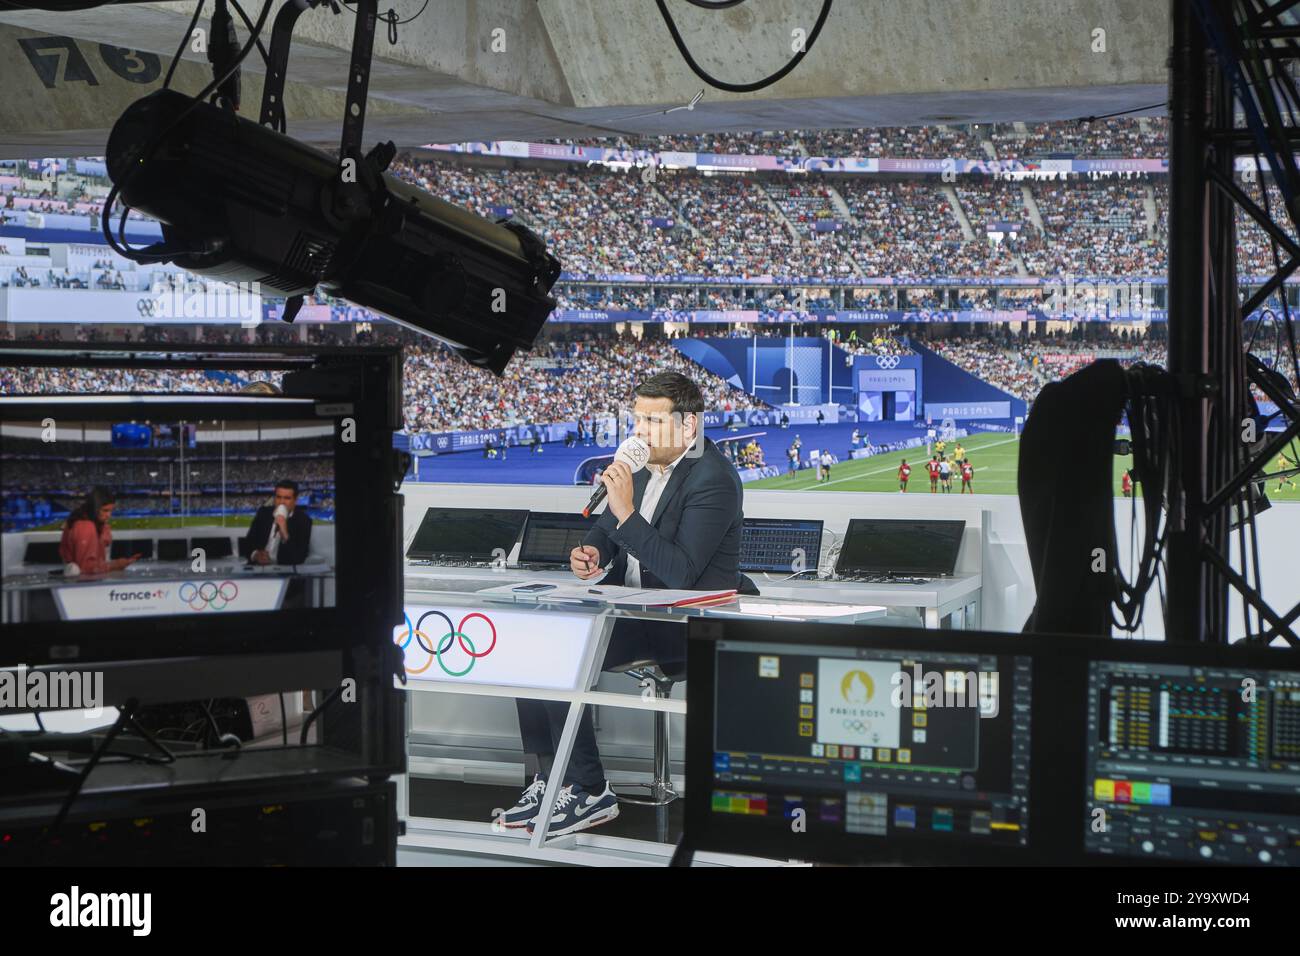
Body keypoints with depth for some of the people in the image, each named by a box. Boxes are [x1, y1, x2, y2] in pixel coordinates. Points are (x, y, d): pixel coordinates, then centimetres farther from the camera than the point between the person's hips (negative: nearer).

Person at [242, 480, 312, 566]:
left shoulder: (303, 520, -5)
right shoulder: (263, 513, 7)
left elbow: (300, 558, -13)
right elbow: (248, 542, 10)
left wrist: (285, 536, -24)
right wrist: (255, 555, -10)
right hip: (259, 567, 4)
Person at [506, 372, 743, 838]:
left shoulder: (713, 480, -18)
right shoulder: (644, 464, 9)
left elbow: (681, 574, -27)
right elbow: (607, 528, 22)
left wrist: (627, 513, -30)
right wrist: (591, 551, -2)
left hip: (687, 624, -9)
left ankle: (590, 794, -13)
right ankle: (552, 777, -3)